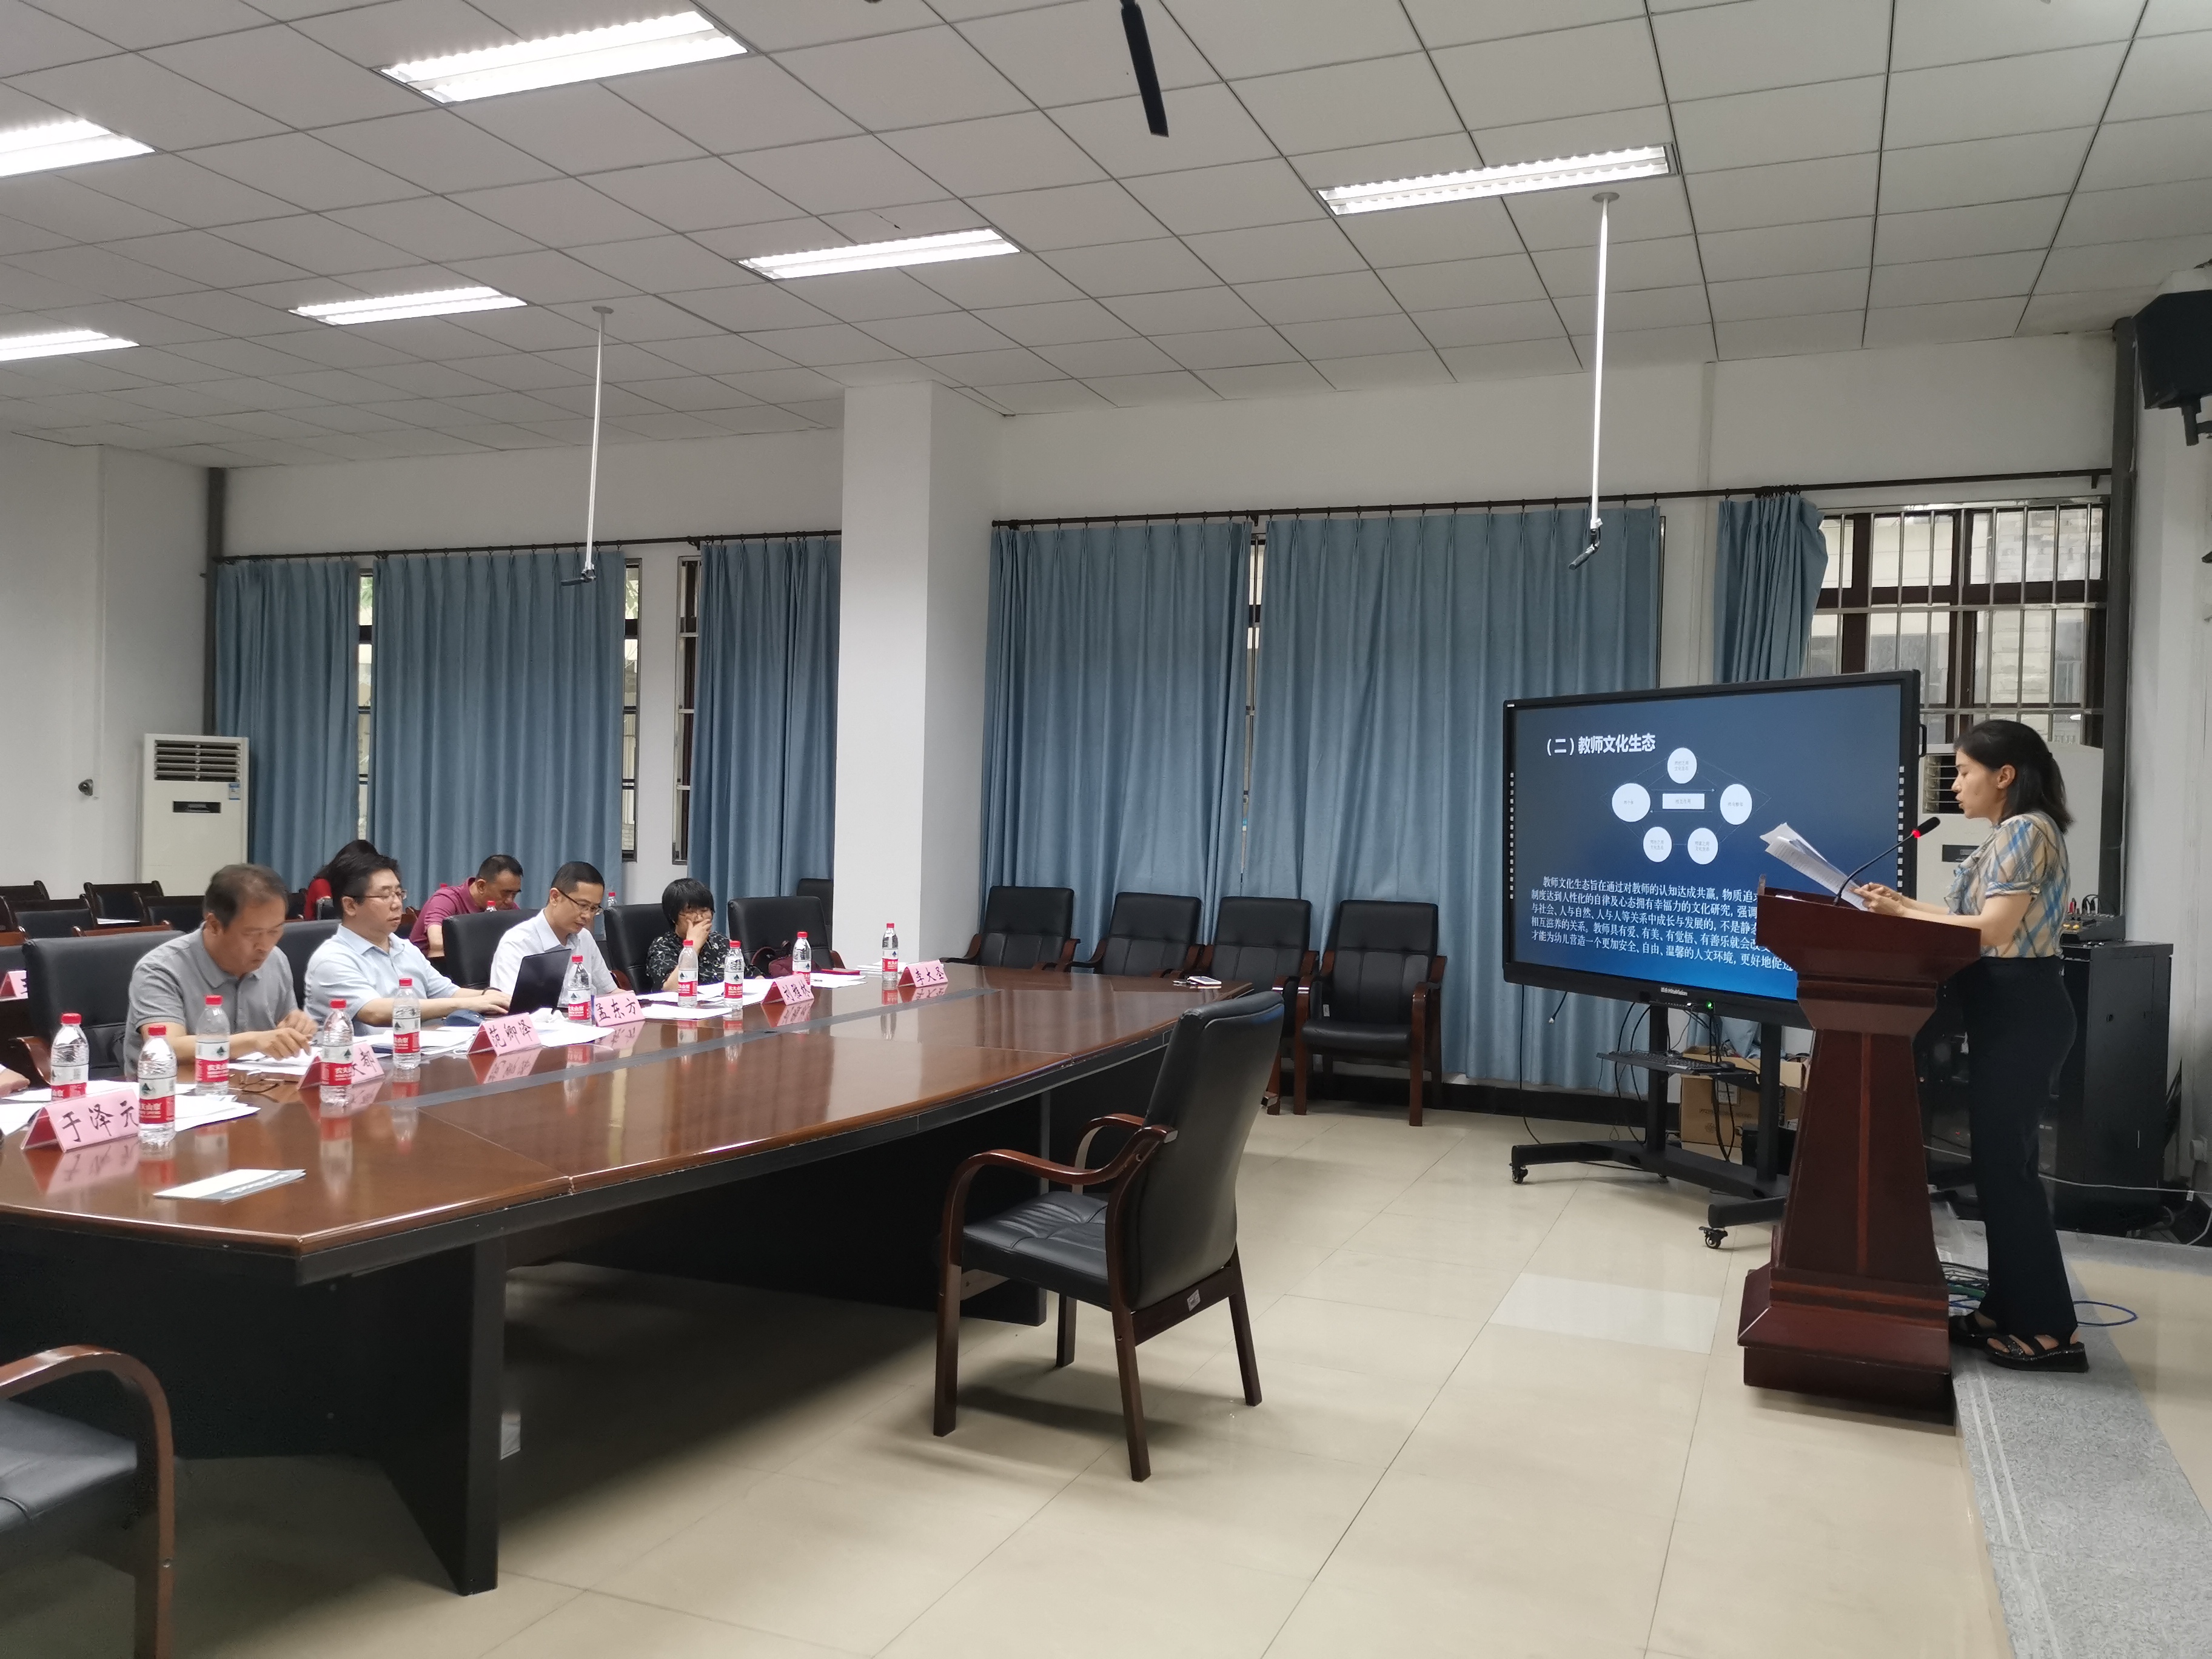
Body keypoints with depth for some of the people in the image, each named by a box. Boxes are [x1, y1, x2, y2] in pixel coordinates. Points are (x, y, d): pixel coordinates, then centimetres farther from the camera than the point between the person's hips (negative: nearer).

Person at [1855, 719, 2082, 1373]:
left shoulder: (2027, 830, -13)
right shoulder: (2008, 836, 18)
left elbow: (1993, 930, -20)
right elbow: (1977, 919, 14)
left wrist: (1904, 914, -13)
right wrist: (1907, 905, 8)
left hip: (2021, 1012, -11)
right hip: (2005, 1012, 11)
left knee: (2006, 1167, -7)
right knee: (1999, 1163, 13)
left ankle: (2051, 1330, -1)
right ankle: (2009, 1311, 20)